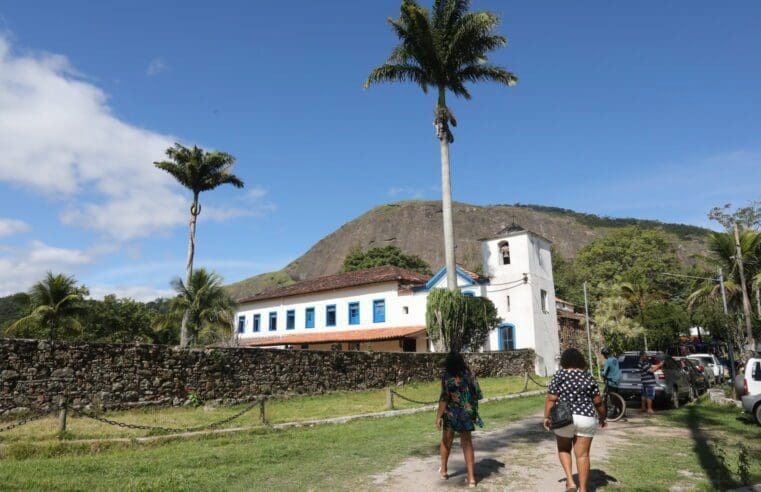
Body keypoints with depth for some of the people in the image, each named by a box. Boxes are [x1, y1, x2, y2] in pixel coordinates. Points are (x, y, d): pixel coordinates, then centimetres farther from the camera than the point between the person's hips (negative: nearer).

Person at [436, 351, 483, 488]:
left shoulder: (447, 376, -14)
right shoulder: (468, 373, -2)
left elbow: (444, 398, -19)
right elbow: (476, 393, 6)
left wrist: (439, 416, -16)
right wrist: (472, 410, 20)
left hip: (451, 413, -3)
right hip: (467, 412, 3)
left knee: (447, 440, 18)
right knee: (467, 442, 8)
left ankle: (443, 470, 34)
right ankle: (471, 478, 4)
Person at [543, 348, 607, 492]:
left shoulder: (558, 376, -5)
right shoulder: (588, 377, 0)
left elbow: (551, 399, -8)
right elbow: (598, 402, 2)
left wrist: (546, 417, 1)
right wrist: (602, 418, 16)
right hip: (586, 419, 1)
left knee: (564, 449, 19)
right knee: (583, 455, 9)